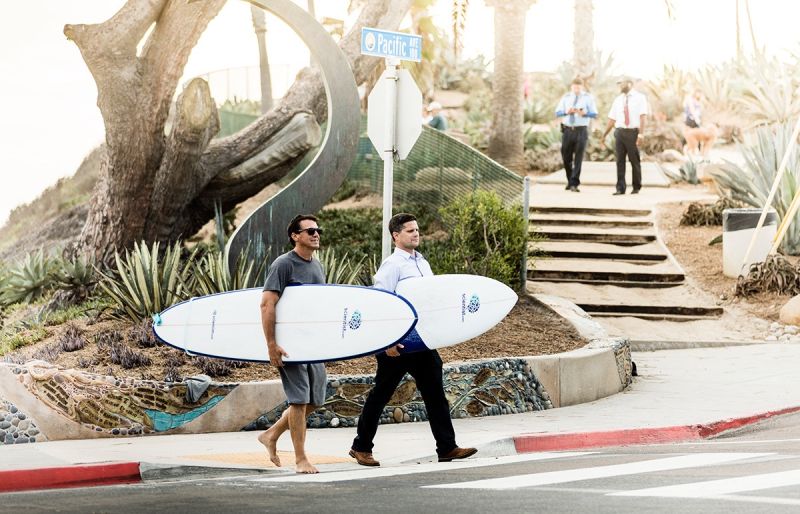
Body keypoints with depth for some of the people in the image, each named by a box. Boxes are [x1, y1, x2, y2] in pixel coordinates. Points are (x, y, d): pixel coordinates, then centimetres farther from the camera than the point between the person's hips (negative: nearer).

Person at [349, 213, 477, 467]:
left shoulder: (422, 262, 13)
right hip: (397, 343, -7)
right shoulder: (392, 265, -11)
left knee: (435, 393, 3)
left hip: (422, 339, 7)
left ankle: (447, 448, 4)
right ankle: (361, 447, 17)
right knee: (380, 395, 4)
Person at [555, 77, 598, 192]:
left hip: (581, 131, -3)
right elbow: (557, 113, 7)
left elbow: (594, 114, -3)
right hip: (567, 130, 3)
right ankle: (570, 181, 27)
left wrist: (584, 113, -22)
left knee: (578, 158, -9)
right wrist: (566, 112, -14)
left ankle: (574, 184, -9)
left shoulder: (588, 98, 4)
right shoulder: (566, 98, 11)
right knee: (566, 158, 8)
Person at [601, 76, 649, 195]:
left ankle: (636, 187, 15)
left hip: (633, 132, -4)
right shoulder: (618, 100, 13)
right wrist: (604, 135, 12)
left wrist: (641, 134, -19)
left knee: (635, 160, 3)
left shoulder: (639, 98, 0)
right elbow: (612, 119, 15)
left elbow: (643, 117, -9)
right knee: (620, 160, 0)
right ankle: (620, 188, 3)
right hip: (620, 132, 4)